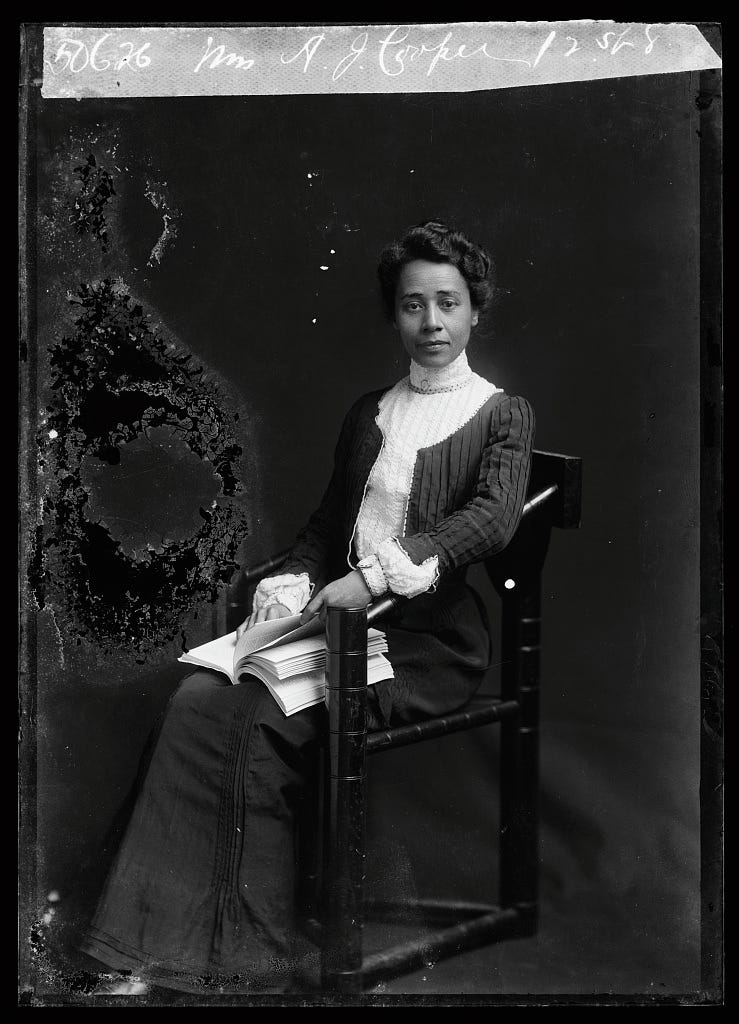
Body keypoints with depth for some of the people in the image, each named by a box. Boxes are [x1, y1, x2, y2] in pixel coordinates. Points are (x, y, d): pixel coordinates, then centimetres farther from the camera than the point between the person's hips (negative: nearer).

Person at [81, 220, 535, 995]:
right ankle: (171, 940, -17)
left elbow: (491, 519, -14)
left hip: (431, 639, -5)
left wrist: (376, 575, -24)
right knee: (200, 698, -20)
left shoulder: (502, 415, 4)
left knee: (263, 725, -27)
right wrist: (290, 585, -1)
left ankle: (253, 959, -15)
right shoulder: (369, 412, 21)